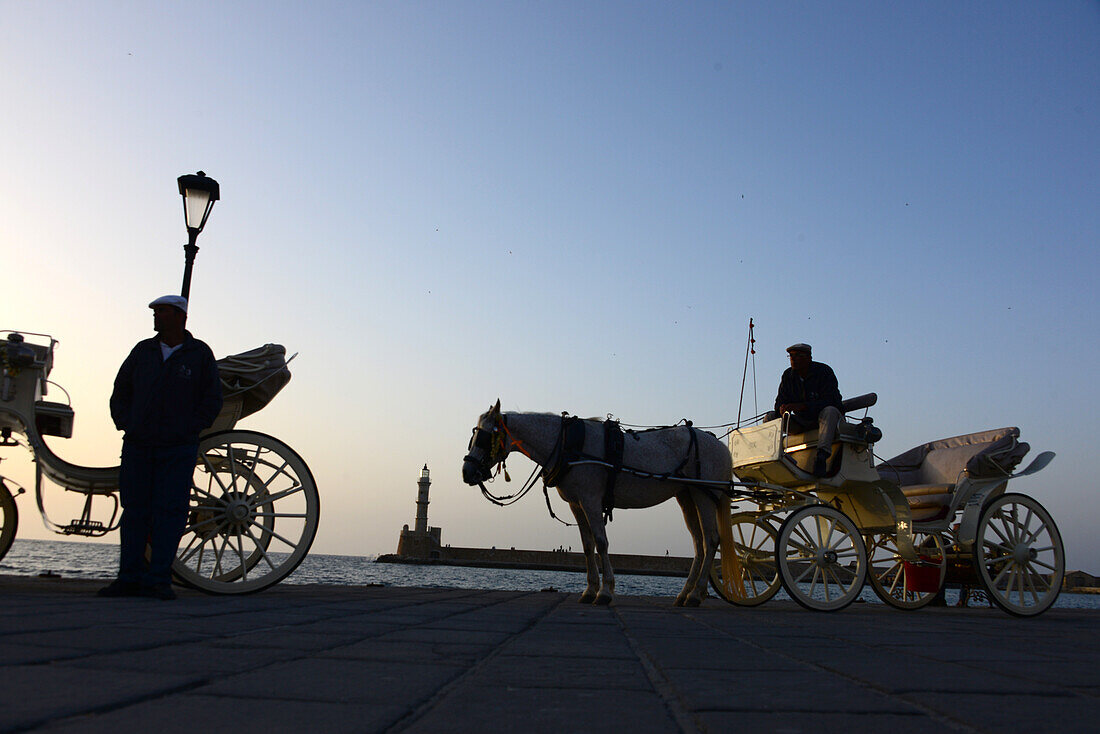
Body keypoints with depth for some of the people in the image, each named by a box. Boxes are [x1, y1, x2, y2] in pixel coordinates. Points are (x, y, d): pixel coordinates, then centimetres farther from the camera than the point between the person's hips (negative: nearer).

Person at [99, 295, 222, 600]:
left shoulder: (200, 354, 2)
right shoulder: (143, 350, 12)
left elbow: (212, 399, 1)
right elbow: (121, 389, 19)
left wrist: (189, 430, -7)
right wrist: (125, 424, 6)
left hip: (178, 450, -3)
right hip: (138, 446, 4)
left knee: (169, 511, -5)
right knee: (134, 510, 5)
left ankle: (159, 580, 1)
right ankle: (130, 578, 12)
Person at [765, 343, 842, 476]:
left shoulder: (824, 372, -12)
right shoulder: (788, 375, 4)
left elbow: (830, 401, -24)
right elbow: (780, 401, 2)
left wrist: (800, 406, -34)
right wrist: (782, 409, -26)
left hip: (822, 420, -5)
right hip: (802, 422, 5)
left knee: (829, 411, -38)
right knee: (769, 418, -10)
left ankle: (822, 454, -51)